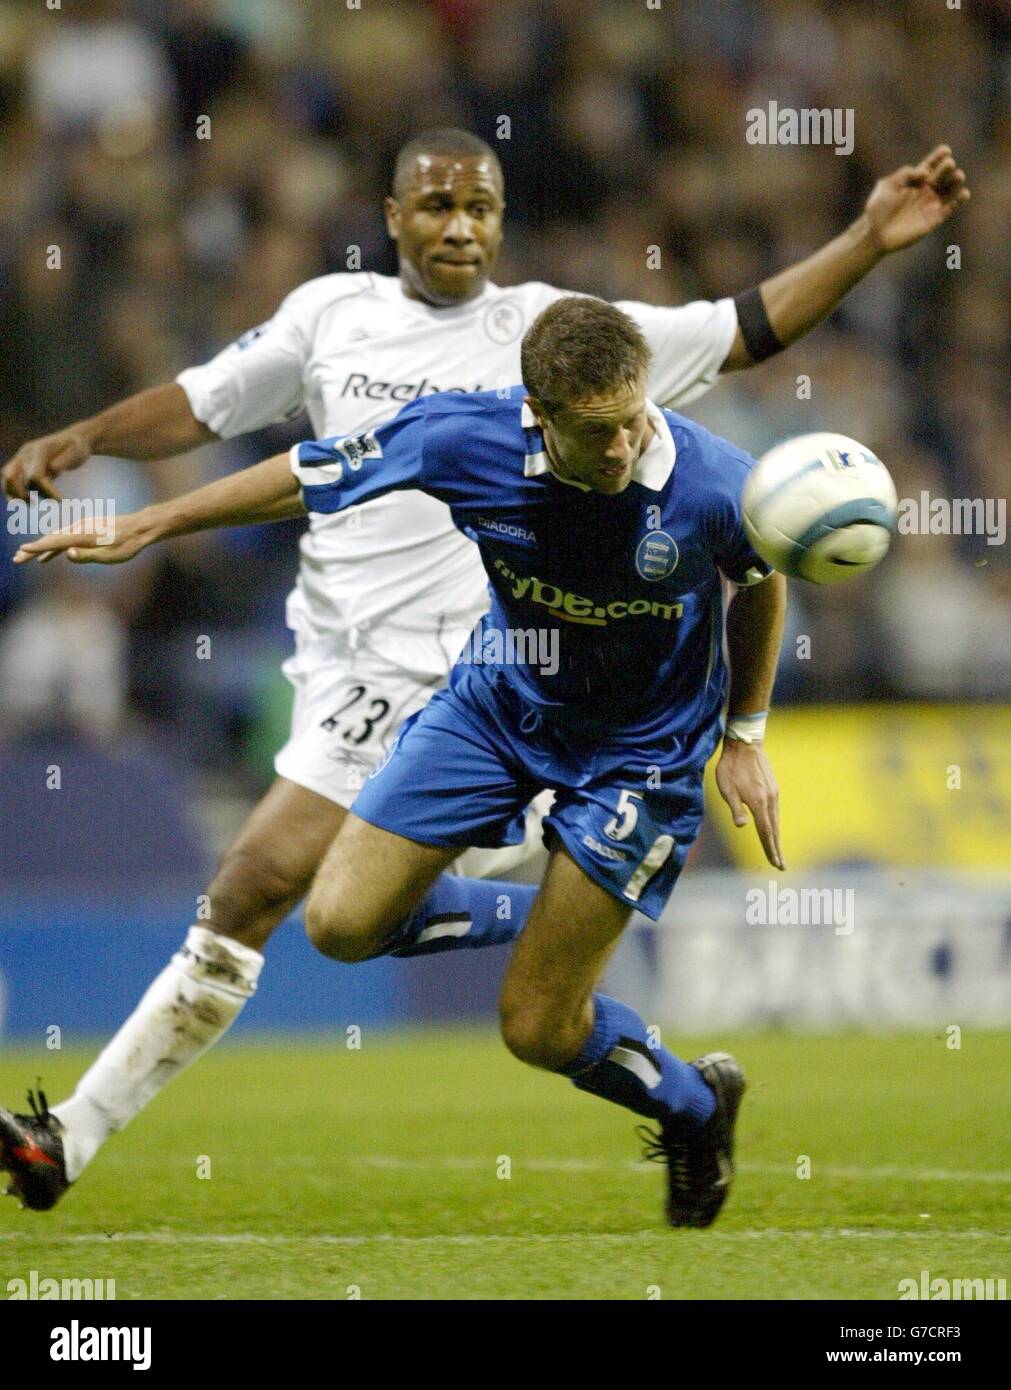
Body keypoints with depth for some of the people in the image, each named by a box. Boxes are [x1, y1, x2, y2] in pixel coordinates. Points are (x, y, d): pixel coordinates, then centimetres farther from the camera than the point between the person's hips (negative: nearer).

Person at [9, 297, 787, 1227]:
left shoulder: (714, 483, -28)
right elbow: (312, 474, -8)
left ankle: (696, 1106, 29)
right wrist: (147, 528, -2)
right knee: (342, 923, -8)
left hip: (639, 748, -3)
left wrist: (745, 736, 1)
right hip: (500, 698, 3)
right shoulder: (465, 437, -26)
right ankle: (534, 915, 22)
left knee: (535, 1030, -3)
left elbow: (759, 582, -3)